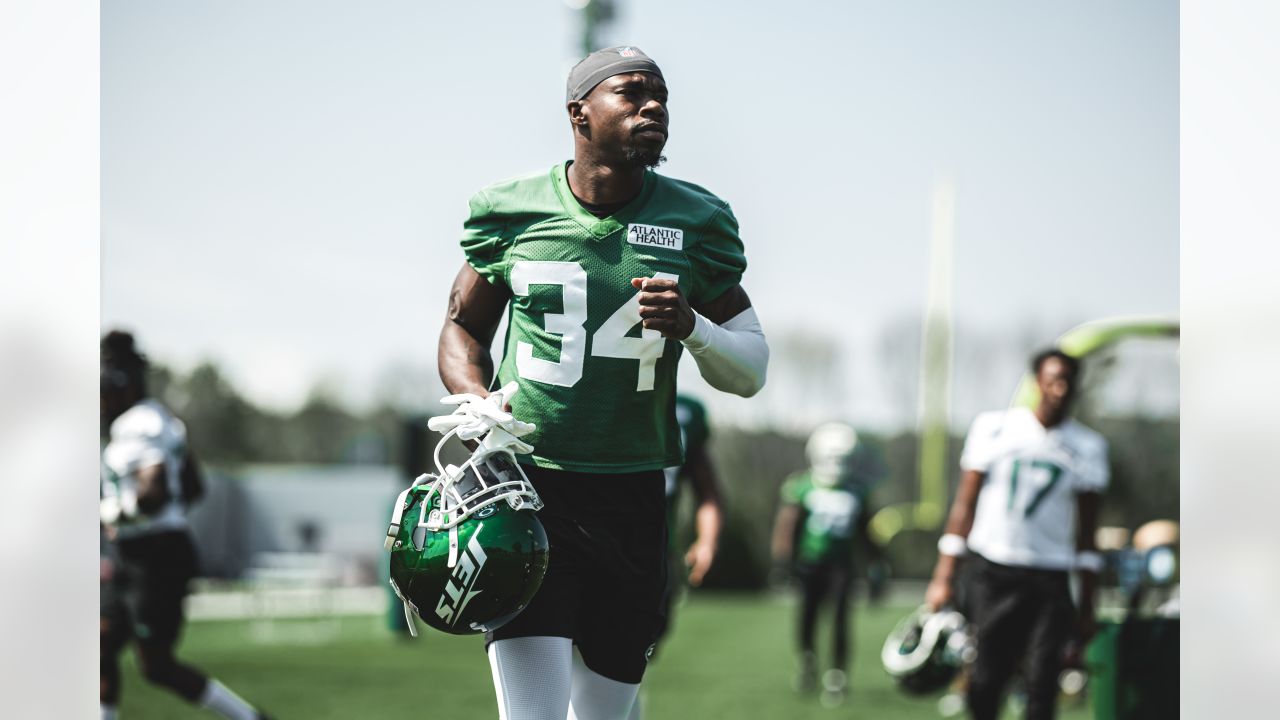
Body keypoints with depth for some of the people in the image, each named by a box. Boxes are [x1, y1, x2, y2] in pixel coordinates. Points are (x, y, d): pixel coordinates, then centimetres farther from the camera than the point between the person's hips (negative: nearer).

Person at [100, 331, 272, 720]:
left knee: (156, 666, -4)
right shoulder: (158, 420, 13)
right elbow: (194, 487, 20)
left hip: (155, 559, -10)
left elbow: (155, 492, -30)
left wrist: (116, 511, -14)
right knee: (103, 648, 11)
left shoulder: (138, 427, -17)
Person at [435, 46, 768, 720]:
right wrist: (477, 404, -5)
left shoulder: (696, 221, 2)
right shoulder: (510, 210, 0)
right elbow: (464, 327, 15)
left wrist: (690, 328, -14)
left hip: (632, 500, 2)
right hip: (527, 484, -2)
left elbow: (750, 372, 7)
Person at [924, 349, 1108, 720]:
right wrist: (944, 576, -1)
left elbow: (1086, 530, 9)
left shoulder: (1086, 447, 5)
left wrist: (1086, 605, 6)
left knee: (1041, 682, -8)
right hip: (991, 574, -1)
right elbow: (965, 503, 4)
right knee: (986, 679, -2)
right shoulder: (995, 428, 1)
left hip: (1049, 580, 1)